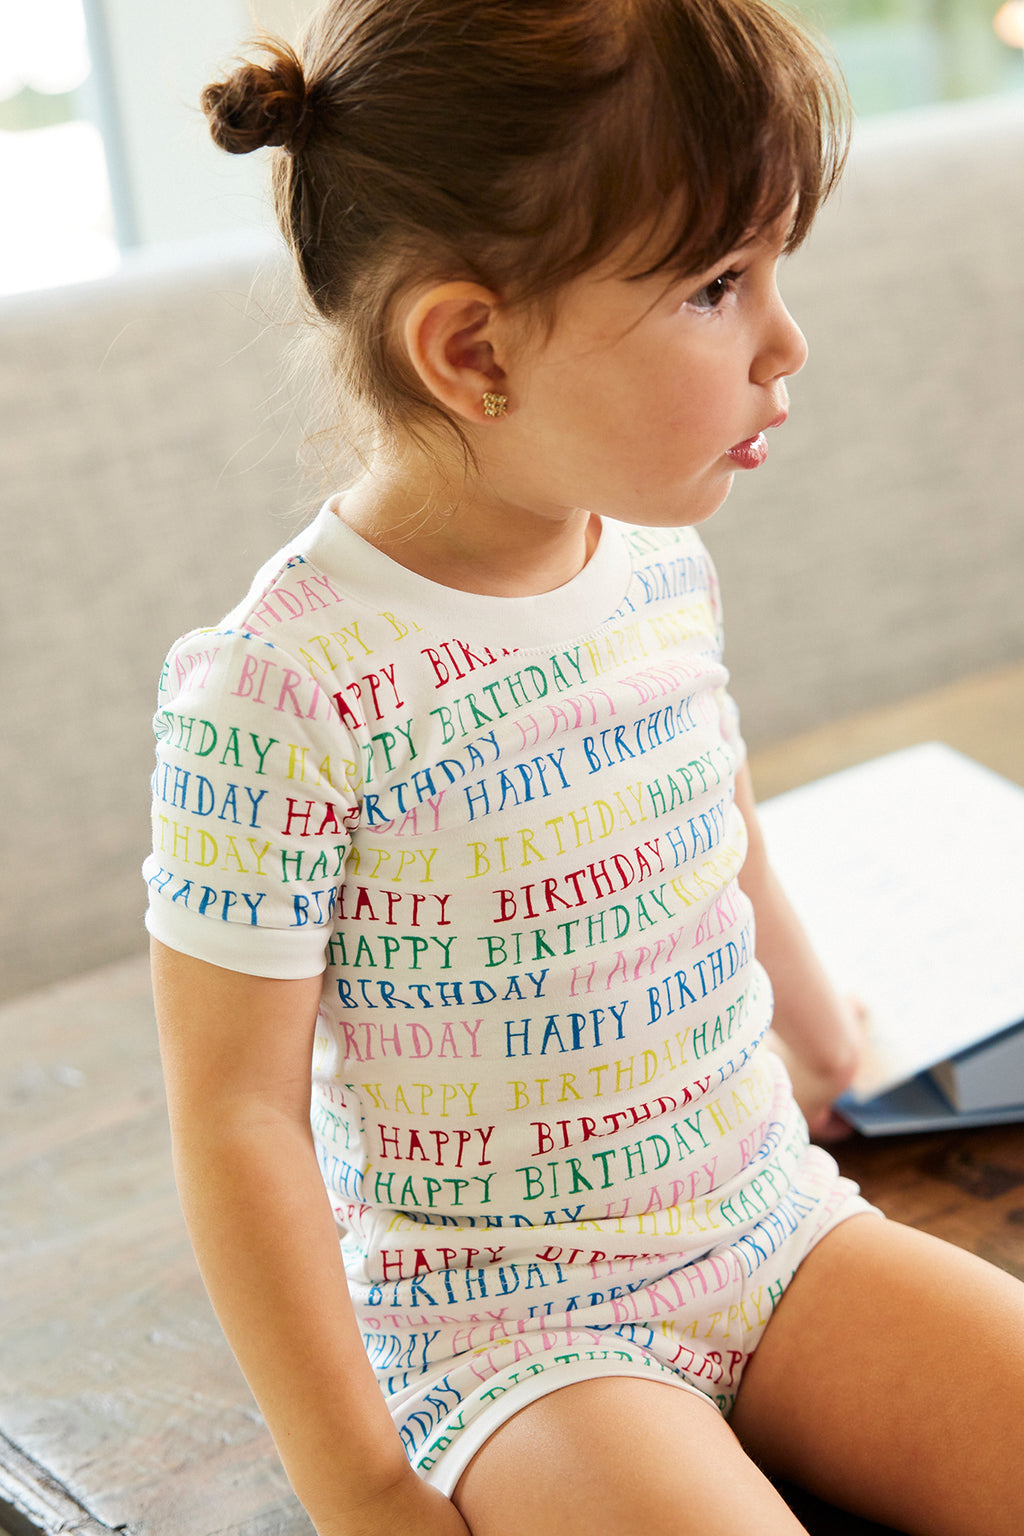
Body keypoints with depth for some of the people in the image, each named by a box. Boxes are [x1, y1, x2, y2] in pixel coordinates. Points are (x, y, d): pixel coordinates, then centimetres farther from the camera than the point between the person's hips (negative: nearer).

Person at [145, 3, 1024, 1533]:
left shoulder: (665, 567, -2)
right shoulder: (283, 692, -22)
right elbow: (238, 1115, -16)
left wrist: (823, 1039, 32)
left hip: (772, 1218, 6)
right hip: (501, 1322, -5)